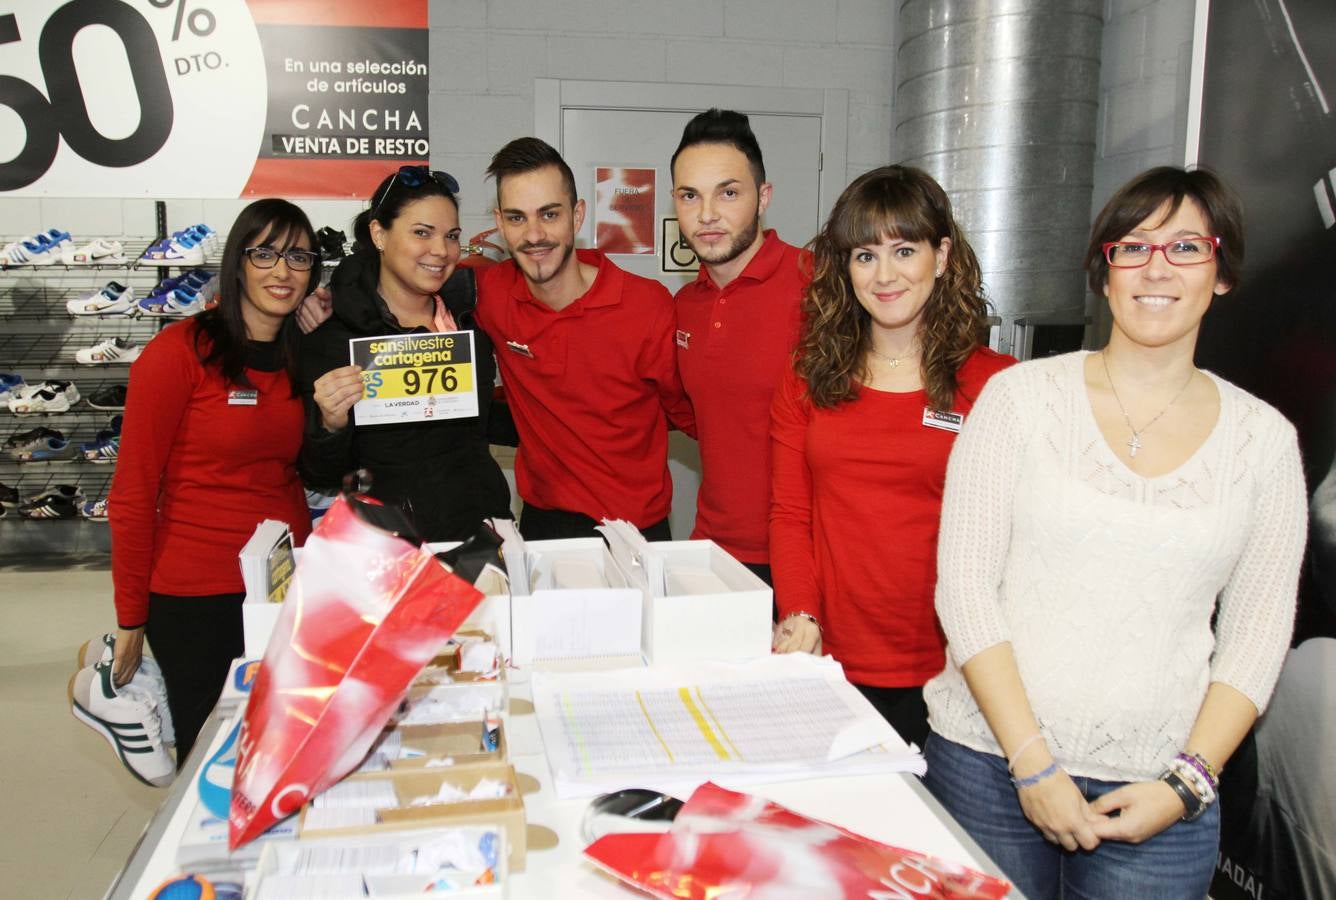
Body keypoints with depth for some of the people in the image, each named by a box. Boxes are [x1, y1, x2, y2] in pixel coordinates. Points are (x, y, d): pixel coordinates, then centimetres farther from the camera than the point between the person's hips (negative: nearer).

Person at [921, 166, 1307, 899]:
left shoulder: (1262, 437, 3)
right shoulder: (1022, 394, -3)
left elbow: (1258, 633, 5)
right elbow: (963, 584, -7)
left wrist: (1186, 784, -6)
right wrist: (1033, 764, -11)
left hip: (1157, 794, 1)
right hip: (990, 765, -1)